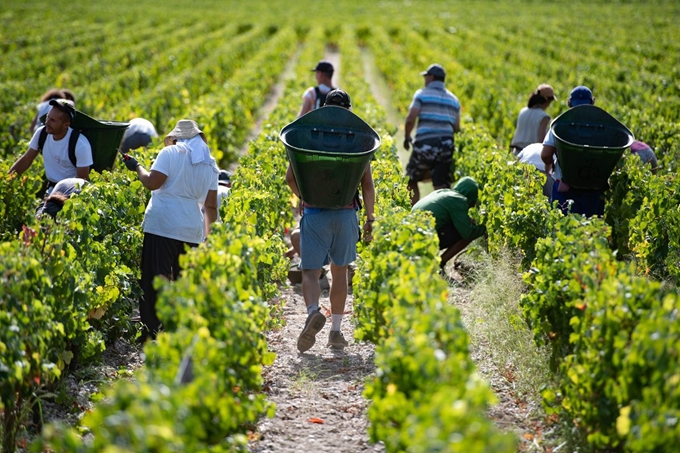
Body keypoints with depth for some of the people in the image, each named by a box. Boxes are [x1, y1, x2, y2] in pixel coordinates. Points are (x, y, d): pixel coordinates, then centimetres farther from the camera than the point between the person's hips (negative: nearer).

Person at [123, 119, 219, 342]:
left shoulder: (171, 153, -1)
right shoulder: (210, 164, 15)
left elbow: (152, 182, -11)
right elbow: (211, 205, 13)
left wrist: (137, 168, 6)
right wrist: (208, 232, 23)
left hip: (162, 225, -5)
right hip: (192, 229, 5)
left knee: (154, 281, -4)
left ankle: (150, 333, -8)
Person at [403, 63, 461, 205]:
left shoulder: (422, 94, 1)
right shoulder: (453, 99, 17)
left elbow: (410, 119, -9)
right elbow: (456, 127, 12)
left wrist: (406, 137, 6)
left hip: (425, 144, -4)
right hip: (446, 145, 4)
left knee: (412, 181, 12)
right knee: (441, 187, 0)